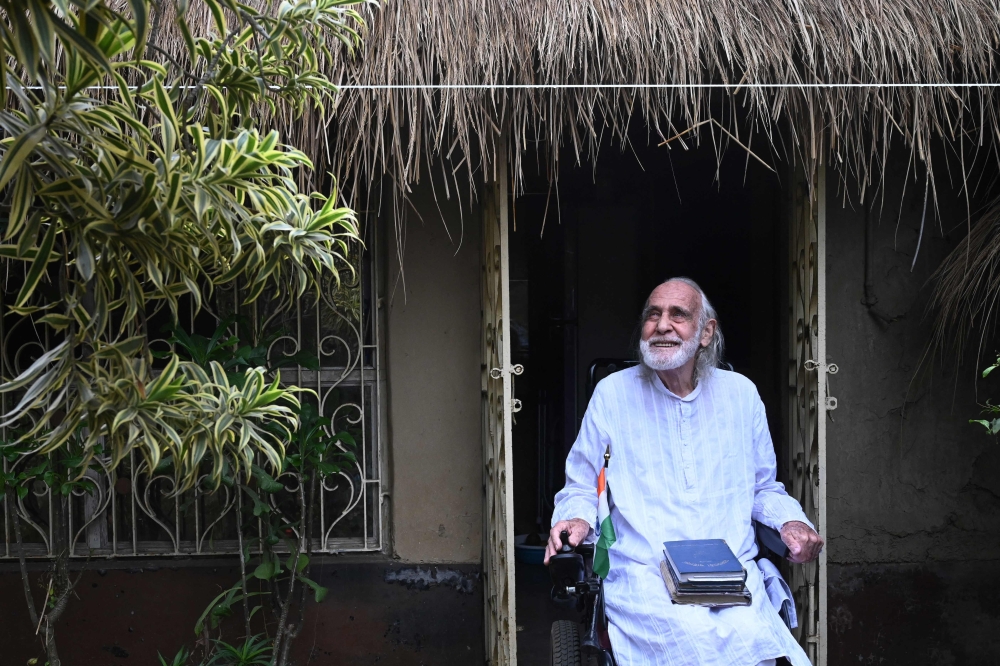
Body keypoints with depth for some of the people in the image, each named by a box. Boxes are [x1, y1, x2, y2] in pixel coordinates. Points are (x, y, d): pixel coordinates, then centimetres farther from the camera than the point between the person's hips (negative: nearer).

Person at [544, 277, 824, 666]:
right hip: (642, 575, -2)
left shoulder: (741, 393, 14)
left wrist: (790, 521, 3)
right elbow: (581, 488, 12)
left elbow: (763, 488, 24)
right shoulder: (613, 394, 6)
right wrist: (577, 518, -10)